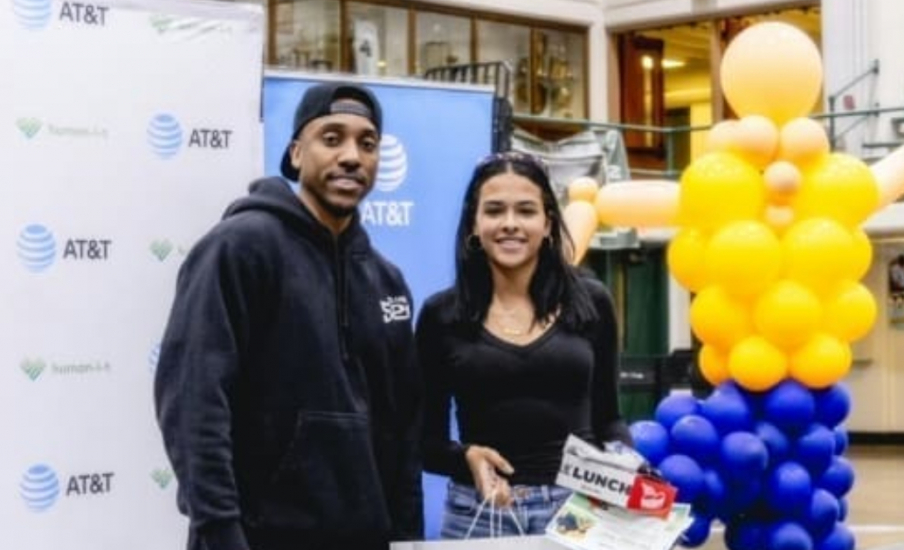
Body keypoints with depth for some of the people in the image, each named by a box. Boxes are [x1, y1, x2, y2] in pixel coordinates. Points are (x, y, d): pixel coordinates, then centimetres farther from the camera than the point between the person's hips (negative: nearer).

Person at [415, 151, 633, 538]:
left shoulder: (590, 301, 3)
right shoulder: (441, 314, 0)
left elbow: (608, 418, 9)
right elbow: (427, 437, 3)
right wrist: (466, 457, -16)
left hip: (580, 507, 1)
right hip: (480, 511, -1)